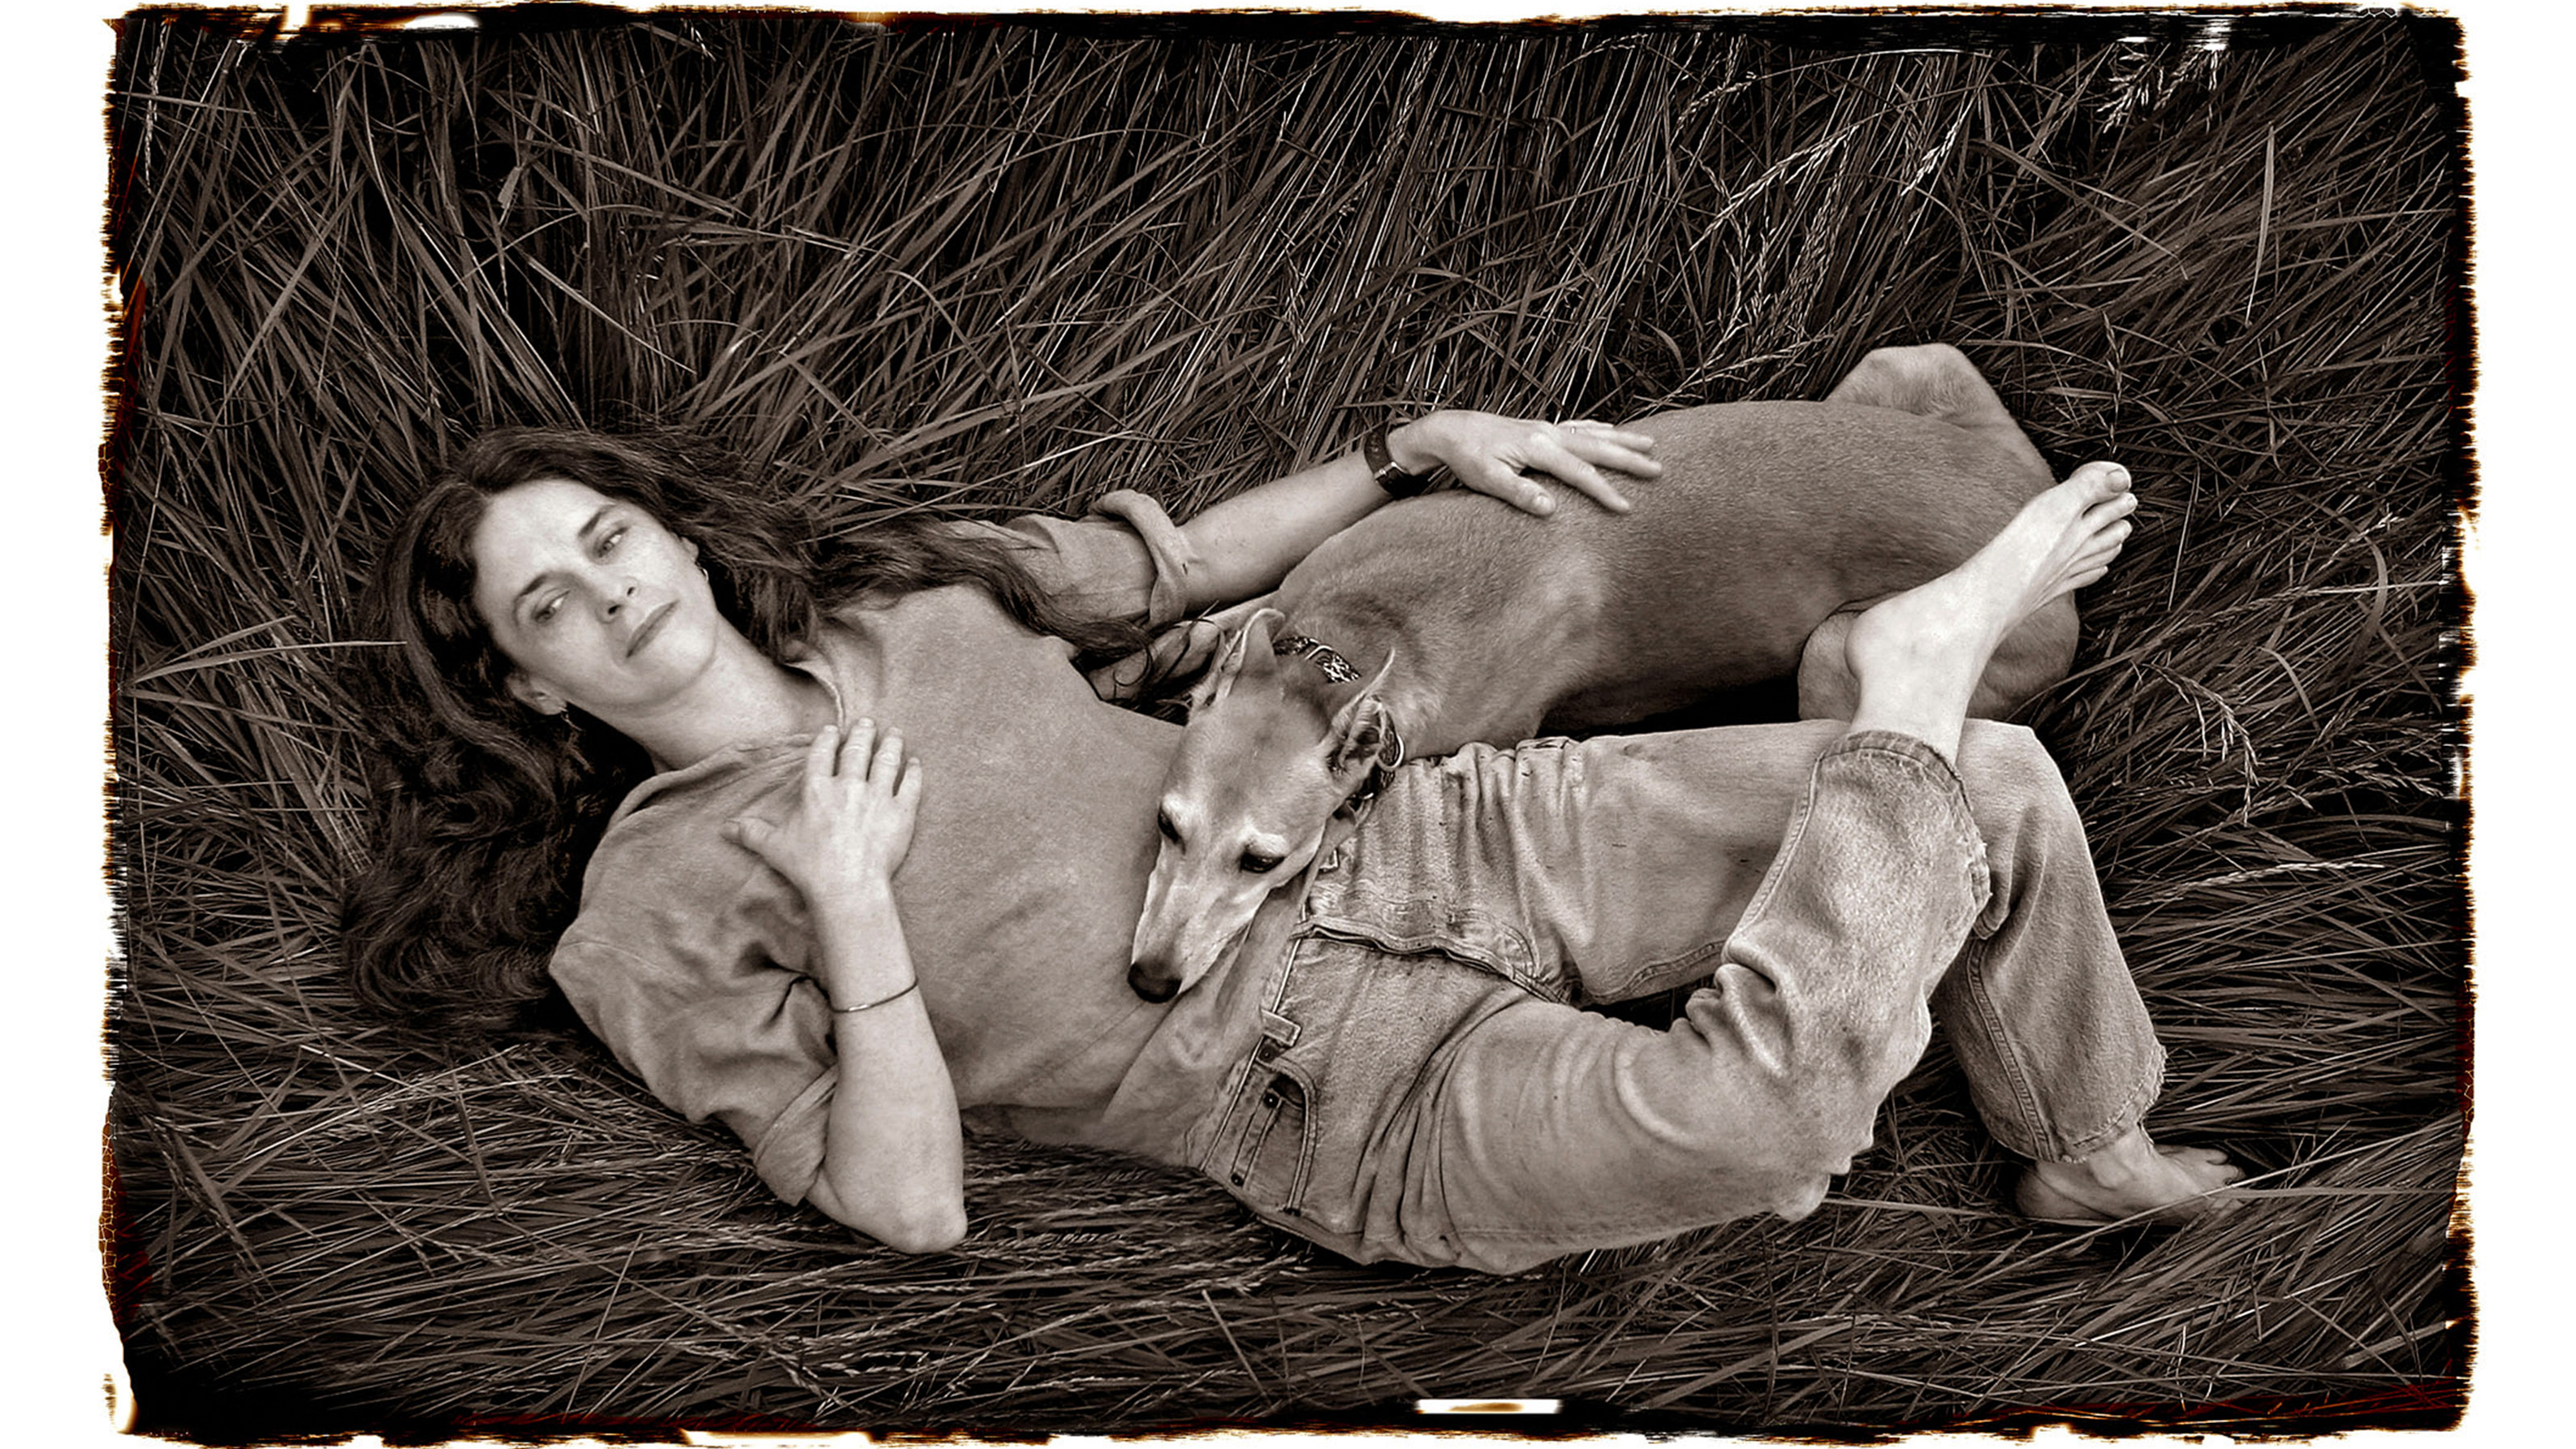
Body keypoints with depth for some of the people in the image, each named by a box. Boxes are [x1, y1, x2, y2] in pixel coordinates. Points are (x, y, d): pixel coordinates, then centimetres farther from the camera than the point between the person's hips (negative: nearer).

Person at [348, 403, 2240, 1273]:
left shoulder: (910, 599, 15)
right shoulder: (648, 921, 2)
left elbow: (1192, 560, 24)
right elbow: (908, 1203, -5)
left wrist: (1421, 444, 12)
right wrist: (854, 915, -16)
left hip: (1416, 833, 6)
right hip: (1349, 1084, -5)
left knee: (1998, 790, -5)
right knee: (1757, 1111, -34)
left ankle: (2098, 1159, 20)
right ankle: (1918, 673, -9)